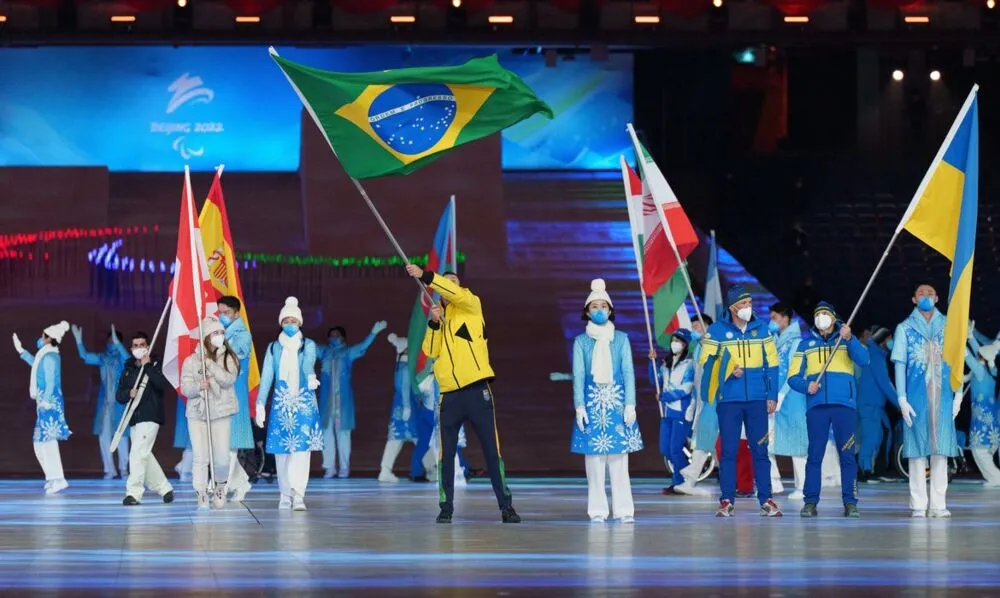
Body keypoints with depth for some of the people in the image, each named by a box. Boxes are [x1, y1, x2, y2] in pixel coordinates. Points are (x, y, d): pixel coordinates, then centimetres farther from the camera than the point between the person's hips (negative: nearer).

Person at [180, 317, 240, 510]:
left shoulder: (229, 358, 5)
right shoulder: (192, 360, 6)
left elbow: (229, 380, -10)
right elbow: (185, 387, 1)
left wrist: (211, 364, -15)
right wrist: (198, 387, -19)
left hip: (221, 413, 0)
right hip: (197, 414, 0)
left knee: (221, 458, -3)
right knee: (200, 457, -9)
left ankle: (220, 489, 24)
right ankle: (202, 496, -4)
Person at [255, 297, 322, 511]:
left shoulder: (308, 345, 4)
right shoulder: (274, 348, 10)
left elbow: (308, 363, -17)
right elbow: (266, 377, 5)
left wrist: (311, 377, -40)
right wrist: (260, 405, -4)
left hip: (304, 403, -2)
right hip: (281, 404, 2)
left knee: (301, 448, -10)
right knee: (281, 450, 1)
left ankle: (298, 495, -15)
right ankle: (285, 495, 9)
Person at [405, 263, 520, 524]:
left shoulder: (471, 305, 5)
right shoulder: (437, 319, 16)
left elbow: (456, 294, -18)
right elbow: (430, 351, 1)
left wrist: (425, 276, -25)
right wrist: (434, 322, -13)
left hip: (477, 390, -3)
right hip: (449, 394, 3)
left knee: (492, 451, 0)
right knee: (446, 454, 2)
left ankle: (506, 506, 4)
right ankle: (446, 508, 9)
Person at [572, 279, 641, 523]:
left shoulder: (621, 339, 7)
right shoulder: (581, 342, 7)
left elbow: (628, 372, 4)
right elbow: (578, 375, 3)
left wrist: (630, 405, -4)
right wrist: (579, 406, -7)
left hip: (617, 402, 0)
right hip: (592, 402, 0)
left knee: (619, 459, -3)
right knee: (594, 456, -2)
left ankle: (623, 509, -1)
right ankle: (598, 510, 1)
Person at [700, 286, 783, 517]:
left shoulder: (761, 329, 8)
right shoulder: (716, 331, 1)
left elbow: (771, 363, 10)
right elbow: (706, 361, 1)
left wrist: (772, 395, 4)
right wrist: (728, 370, -14)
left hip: (757, 400, 2)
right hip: (729, 400, -2)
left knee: (760, 450, 2)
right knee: (729, 451, 0)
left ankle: (766, 500, 5)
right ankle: (727, 501, 4)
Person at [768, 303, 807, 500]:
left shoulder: (795, 341, -7)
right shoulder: (776, 340, 15)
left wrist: (781, 395, -16)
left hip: (790, 400, -7)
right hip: (773, 398, 7)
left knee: (796, 444, -4)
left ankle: (801, 487, 0)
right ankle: (774, 482, 9)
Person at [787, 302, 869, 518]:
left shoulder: (847, 339, 13)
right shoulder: (806, 344, 17)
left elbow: (863, 360, -6)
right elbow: (793, 376, 10)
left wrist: (849, 339, -21)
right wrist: (806, 386, -11)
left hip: (844, 404, -1)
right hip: (816, 405, 1)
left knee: (847, 455, -3)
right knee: (815, 455, -3)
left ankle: (850, 502, -1)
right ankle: (810, 502, -2)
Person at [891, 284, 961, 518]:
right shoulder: (905, 329, 5)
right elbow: (900, 365, 2)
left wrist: (958, 395, 3)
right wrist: (902, 399, -5)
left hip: (943, 396, 2)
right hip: (916, 396, -2)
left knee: (941, 449, 1)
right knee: (918, 449, -3)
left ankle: (938, 504, 4)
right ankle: (918, 505, -1)